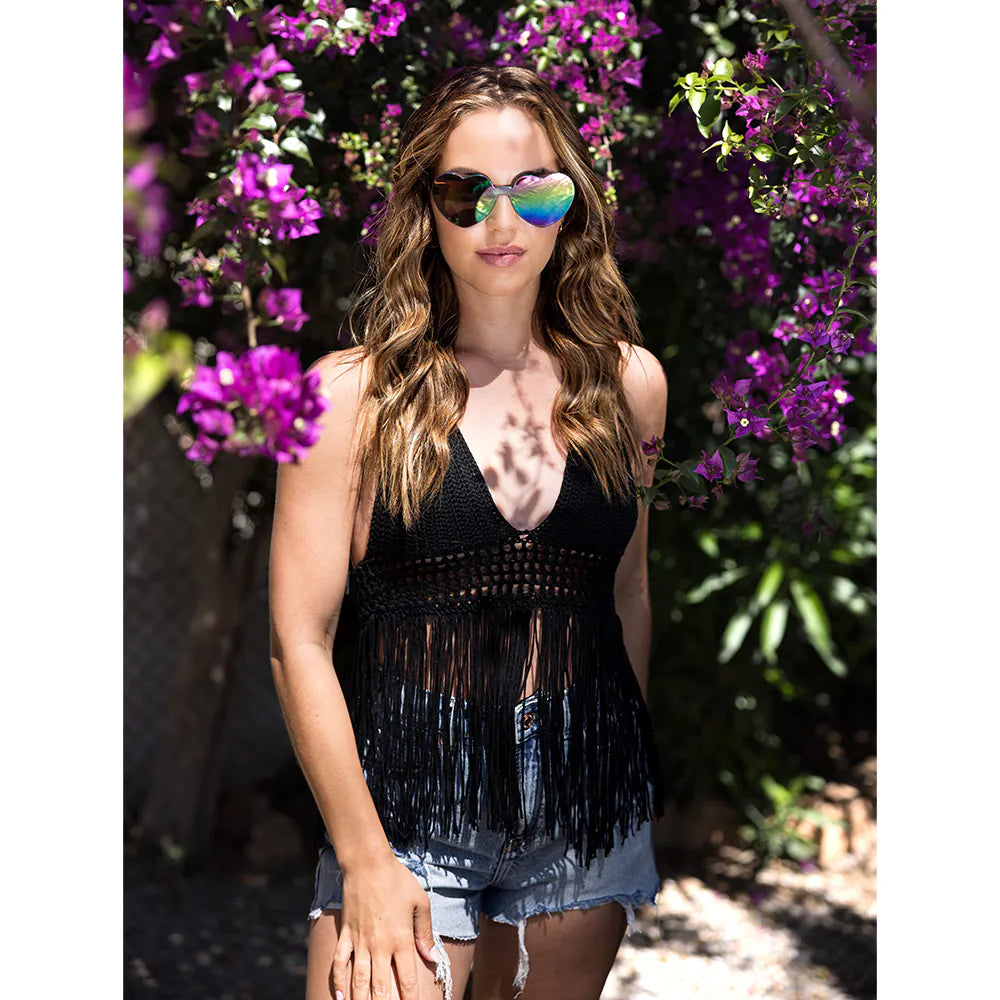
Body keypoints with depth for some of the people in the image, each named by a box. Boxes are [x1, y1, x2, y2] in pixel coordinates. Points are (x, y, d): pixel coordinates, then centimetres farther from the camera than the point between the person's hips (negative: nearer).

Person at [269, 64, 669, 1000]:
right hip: (406, 814, -3)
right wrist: (366, 860, -11)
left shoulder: (628, 383, 4)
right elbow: (298, 641, -8)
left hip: (588, 818, 3)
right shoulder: (353, 393, -7)